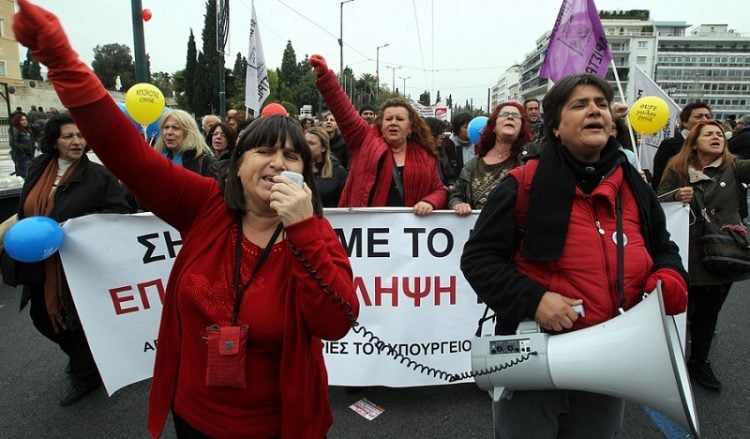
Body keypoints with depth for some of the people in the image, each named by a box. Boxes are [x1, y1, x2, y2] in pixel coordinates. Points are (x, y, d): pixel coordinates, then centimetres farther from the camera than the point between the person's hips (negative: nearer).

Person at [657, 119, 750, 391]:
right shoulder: (677, 170, -2)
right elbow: (658, 204, -5)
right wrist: (676, 198, -24)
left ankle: (699, 363, 33)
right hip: (687, 254, -3)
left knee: (709, 310, 16)